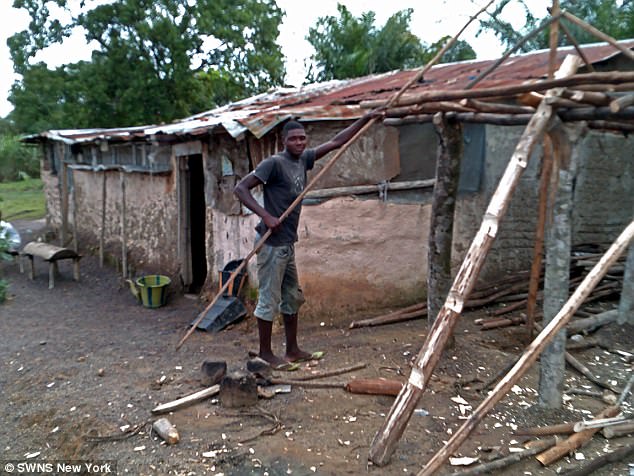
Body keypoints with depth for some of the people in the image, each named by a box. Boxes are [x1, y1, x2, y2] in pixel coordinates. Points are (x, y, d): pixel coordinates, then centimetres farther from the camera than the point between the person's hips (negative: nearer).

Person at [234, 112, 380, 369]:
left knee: (293, 297, 14)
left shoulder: (303, 160, 10)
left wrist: (366, 118, 17)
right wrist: (266, 216, -24)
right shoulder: (274, 163, -13)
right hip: (272, 243, -9)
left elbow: (335, 142, 16)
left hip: (287, 243, 9)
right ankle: (265, 353, 13)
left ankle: (292, 350, 26)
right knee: (269, 300, 0)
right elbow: (240, 188, -16)